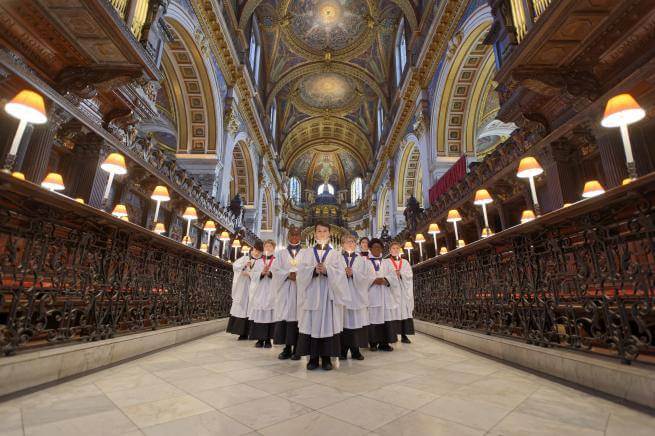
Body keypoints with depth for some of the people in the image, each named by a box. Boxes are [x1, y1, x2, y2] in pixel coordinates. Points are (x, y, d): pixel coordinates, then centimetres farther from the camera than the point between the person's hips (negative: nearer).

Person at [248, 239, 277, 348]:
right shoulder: (258, 262, 15)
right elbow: (252, 275, 4)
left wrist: (270, 273, -19)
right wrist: (262, 273, -12)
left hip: (272, 293, -2)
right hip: (259, 292, 2)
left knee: (270, 315, -4)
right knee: (259, 314, -2)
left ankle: (268, 339, 5)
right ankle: (260, 339, 8)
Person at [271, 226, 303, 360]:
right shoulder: (281, 253, 14)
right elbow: (275, 269, 2)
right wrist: (288, 274, -13)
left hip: (300, 289, -1)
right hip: (285, 289, 2)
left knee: (297, 316, -3)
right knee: (285, 316, -1)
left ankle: (296, 349, 5)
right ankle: (287, 348, 9)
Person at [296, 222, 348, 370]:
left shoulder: (335, 254, 9)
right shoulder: (306, 253, 12)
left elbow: (340, 274, -2)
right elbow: (301, 273, 0)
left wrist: (326, 270, -19)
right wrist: (314, 270, -17)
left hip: (329, 295, -1)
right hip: (311, 294, 1)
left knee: (328, 324, -1)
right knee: (311, 324, 0)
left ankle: (326, 357, 11)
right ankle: (313, 357, 12)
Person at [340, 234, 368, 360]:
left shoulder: (361, 260, 14)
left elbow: (364, 276, 1)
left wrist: (353, 272, -14)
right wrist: (343, 273, -18)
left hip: (357, 295, 1)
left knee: (356, 321, 1)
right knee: (343, 321, -2)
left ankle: (355, 350, 13)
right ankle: (342, 351, 9)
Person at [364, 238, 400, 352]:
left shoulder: (387, 262, 18)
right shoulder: (365, 262, 11)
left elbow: (393, 275, 6)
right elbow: (364, 277, -2)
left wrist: (385, 280, -14)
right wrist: (374, 280, -17)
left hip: (386, 294, 2)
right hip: (372, 294, -2)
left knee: (386, 316, -3)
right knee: (373, 316, -6)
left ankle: (384, 342, 3)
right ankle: (373, 342, 2)